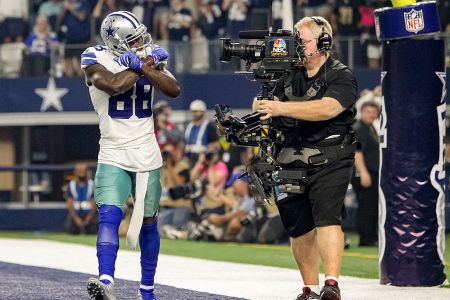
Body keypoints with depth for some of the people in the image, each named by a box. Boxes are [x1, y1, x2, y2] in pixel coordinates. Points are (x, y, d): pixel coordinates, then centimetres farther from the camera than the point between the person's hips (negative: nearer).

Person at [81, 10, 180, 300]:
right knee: (109, 215, -22)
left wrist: (148, 69, -20)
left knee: (148, 222, 11)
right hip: (113, 156, -4)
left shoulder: (150, 59, 4)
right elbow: (114, 85, -26)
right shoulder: (96, 60, -8)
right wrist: (142, 66, -13)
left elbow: (174, 90, -8)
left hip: (147, 156, 4)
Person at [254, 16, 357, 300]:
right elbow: (270, 108, 14)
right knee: (299, 229, 8)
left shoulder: (341, 77, -3)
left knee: (327, 218, -20)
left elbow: (327, 108, -21)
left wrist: (281, 108, -29)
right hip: (291, 164, 6)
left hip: (328, 162, -6)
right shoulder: (289, 78, 17)